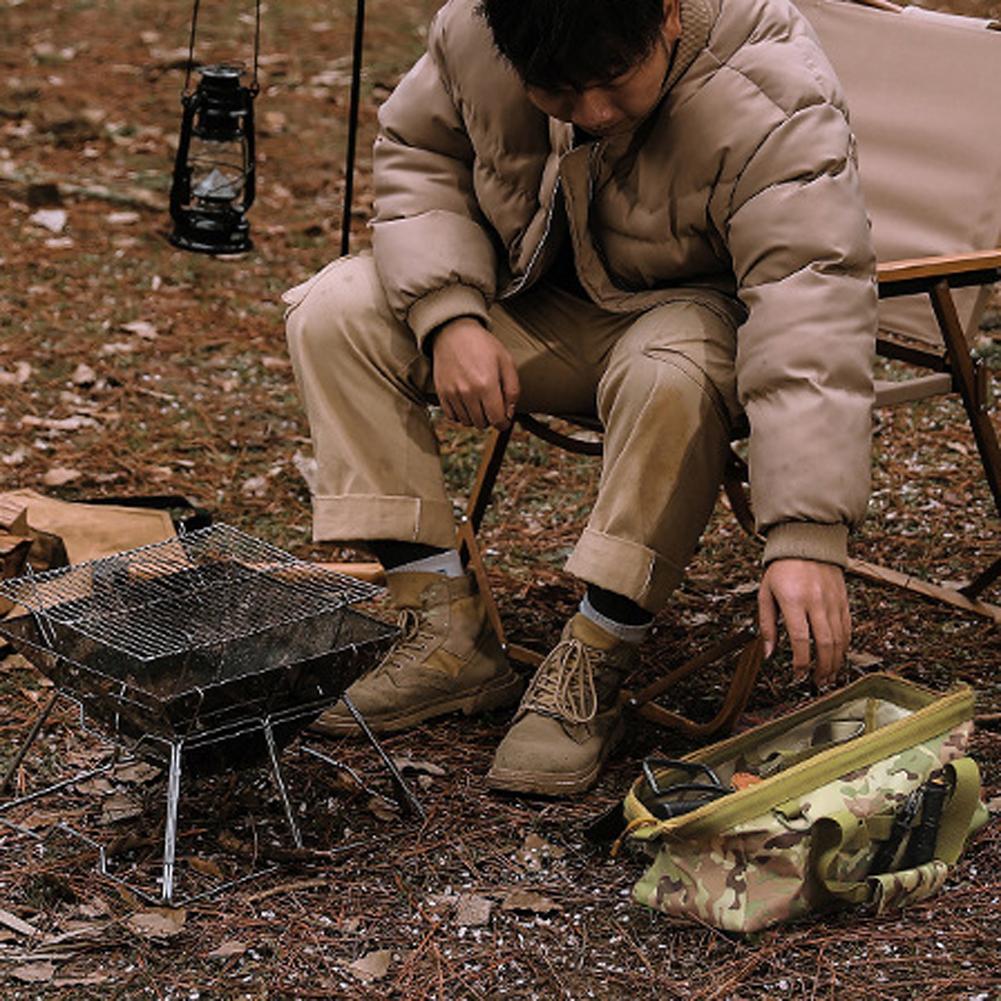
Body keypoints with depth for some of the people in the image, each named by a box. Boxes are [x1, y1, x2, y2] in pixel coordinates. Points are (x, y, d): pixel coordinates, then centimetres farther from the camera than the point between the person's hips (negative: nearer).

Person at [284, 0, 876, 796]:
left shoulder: (776, 98, -31)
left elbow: (813, 302, -39)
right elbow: (417, 153, 1)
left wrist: (806, 539, -49)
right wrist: (449, 316, -18)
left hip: (695, 307, -5)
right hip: (531, 305, 5)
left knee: (674, 378, -40)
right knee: (333, 311, -13)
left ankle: (591, 668, -22)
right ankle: (449, 632, -13)